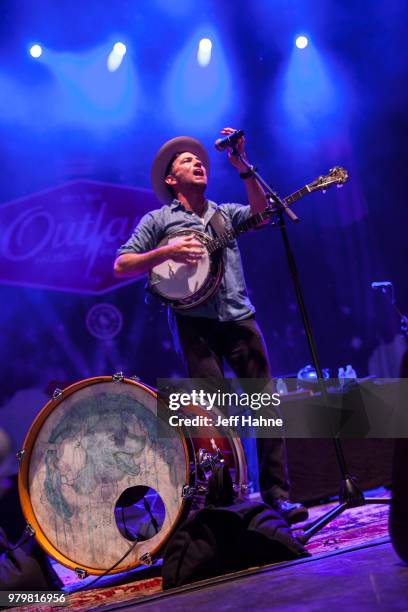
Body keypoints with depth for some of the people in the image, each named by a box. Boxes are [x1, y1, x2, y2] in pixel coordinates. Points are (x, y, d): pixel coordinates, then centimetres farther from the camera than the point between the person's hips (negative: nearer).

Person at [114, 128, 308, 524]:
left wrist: (242, 168, -9)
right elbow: (121, 265, 4)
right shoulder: (158, 220, 12)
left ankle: (276, 492, 5)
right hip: (195, 321, -3)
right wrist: (167, 252, -10)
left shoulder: (226, 213, 20)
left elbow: (261, 212, 1)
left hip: (239, 317, 3)